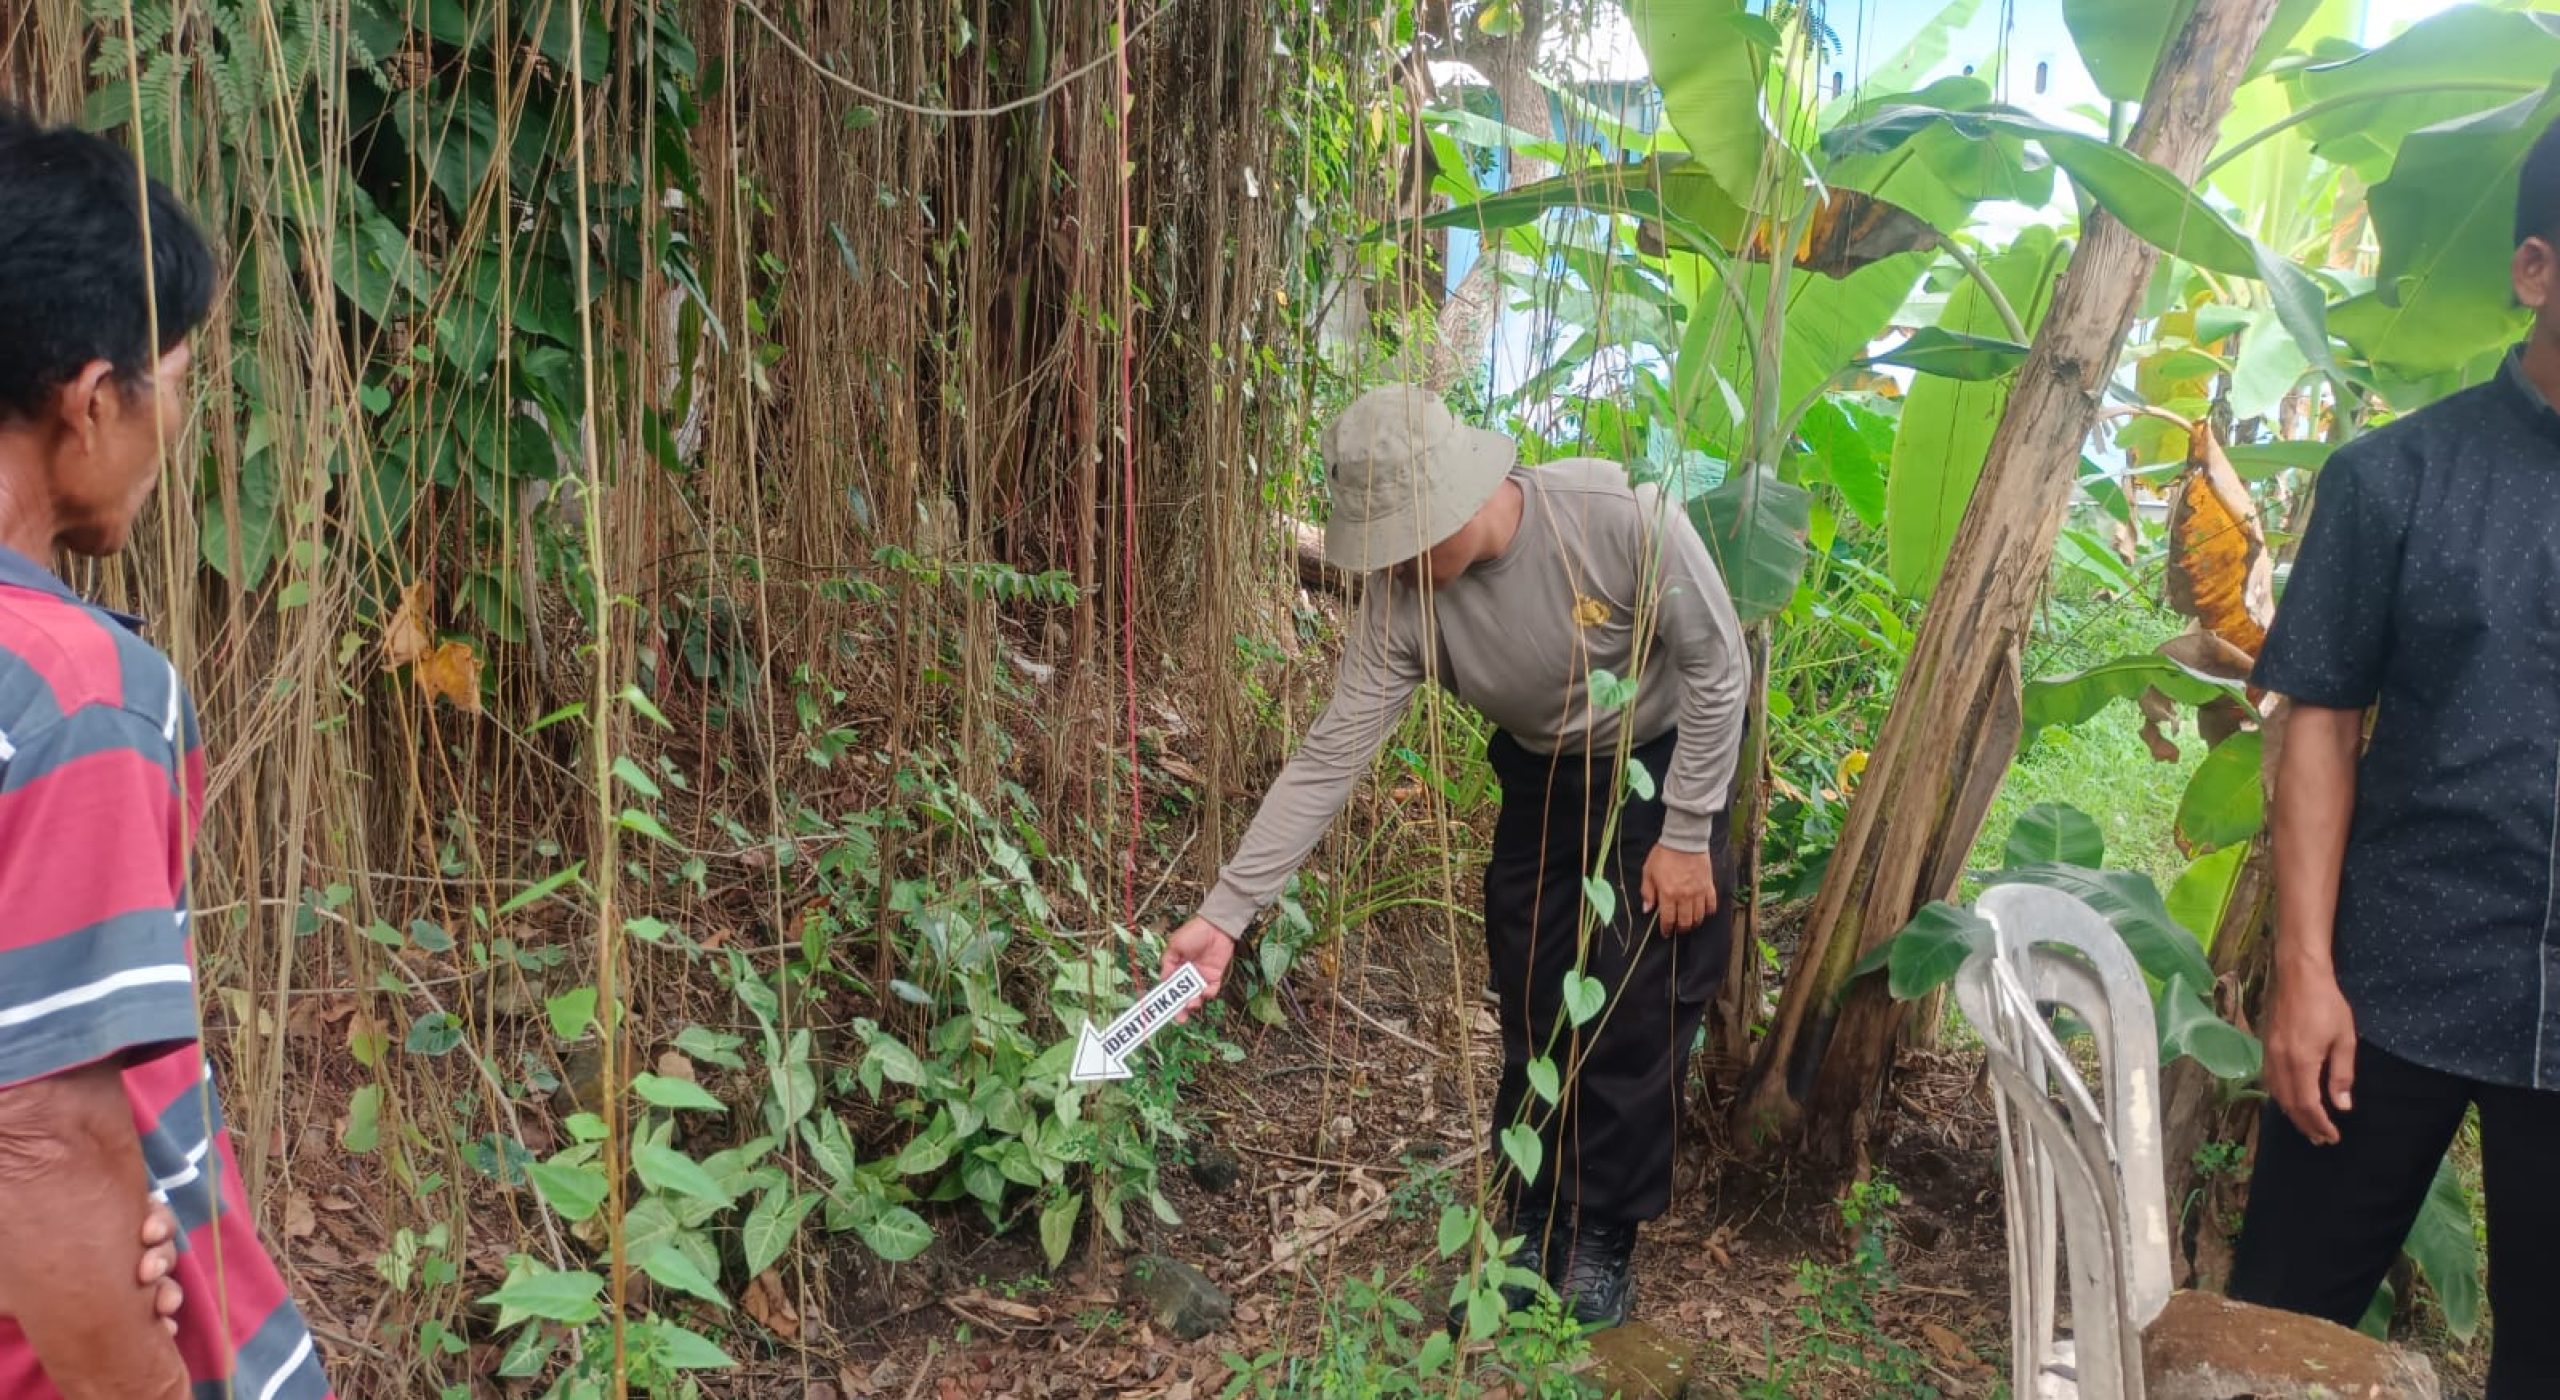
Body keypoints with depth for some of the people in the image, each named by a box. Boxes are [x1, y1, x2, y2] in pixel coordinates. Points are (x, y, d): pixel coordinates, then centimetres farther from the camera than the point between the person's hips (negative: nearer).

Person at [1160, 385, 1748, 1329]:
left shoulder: (1620, 519, -34)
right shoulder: (1404, 598, -23)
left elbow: (1717, 666, -21)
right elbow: (1331, 755, -21)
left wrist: (1686, 836, -17)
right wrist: (1226, 912, -25)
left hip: (1666, 765, -3)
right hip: (1544, 780, 3)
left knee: (1636, 1014, -2)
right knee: (1534, 1008, 6)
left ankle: (1601, 1239, 16)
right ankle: (1533, 1225, 25)